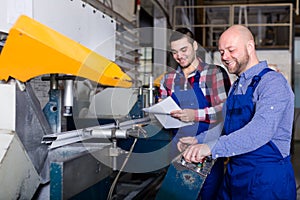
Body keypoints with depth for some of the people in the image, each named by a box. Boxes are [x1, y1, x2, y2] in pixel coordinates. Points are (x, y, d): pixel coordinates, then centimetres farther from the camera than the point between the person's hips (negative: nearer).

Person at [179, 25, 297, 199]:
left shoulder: (273, 82, -15)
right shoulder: (235, 87, 14)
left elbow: (261, 129, -30)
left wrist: (211, 148, -37)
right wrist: (198, 140, 2)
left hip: (267, 179, -8)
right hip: (234, 175, 8)